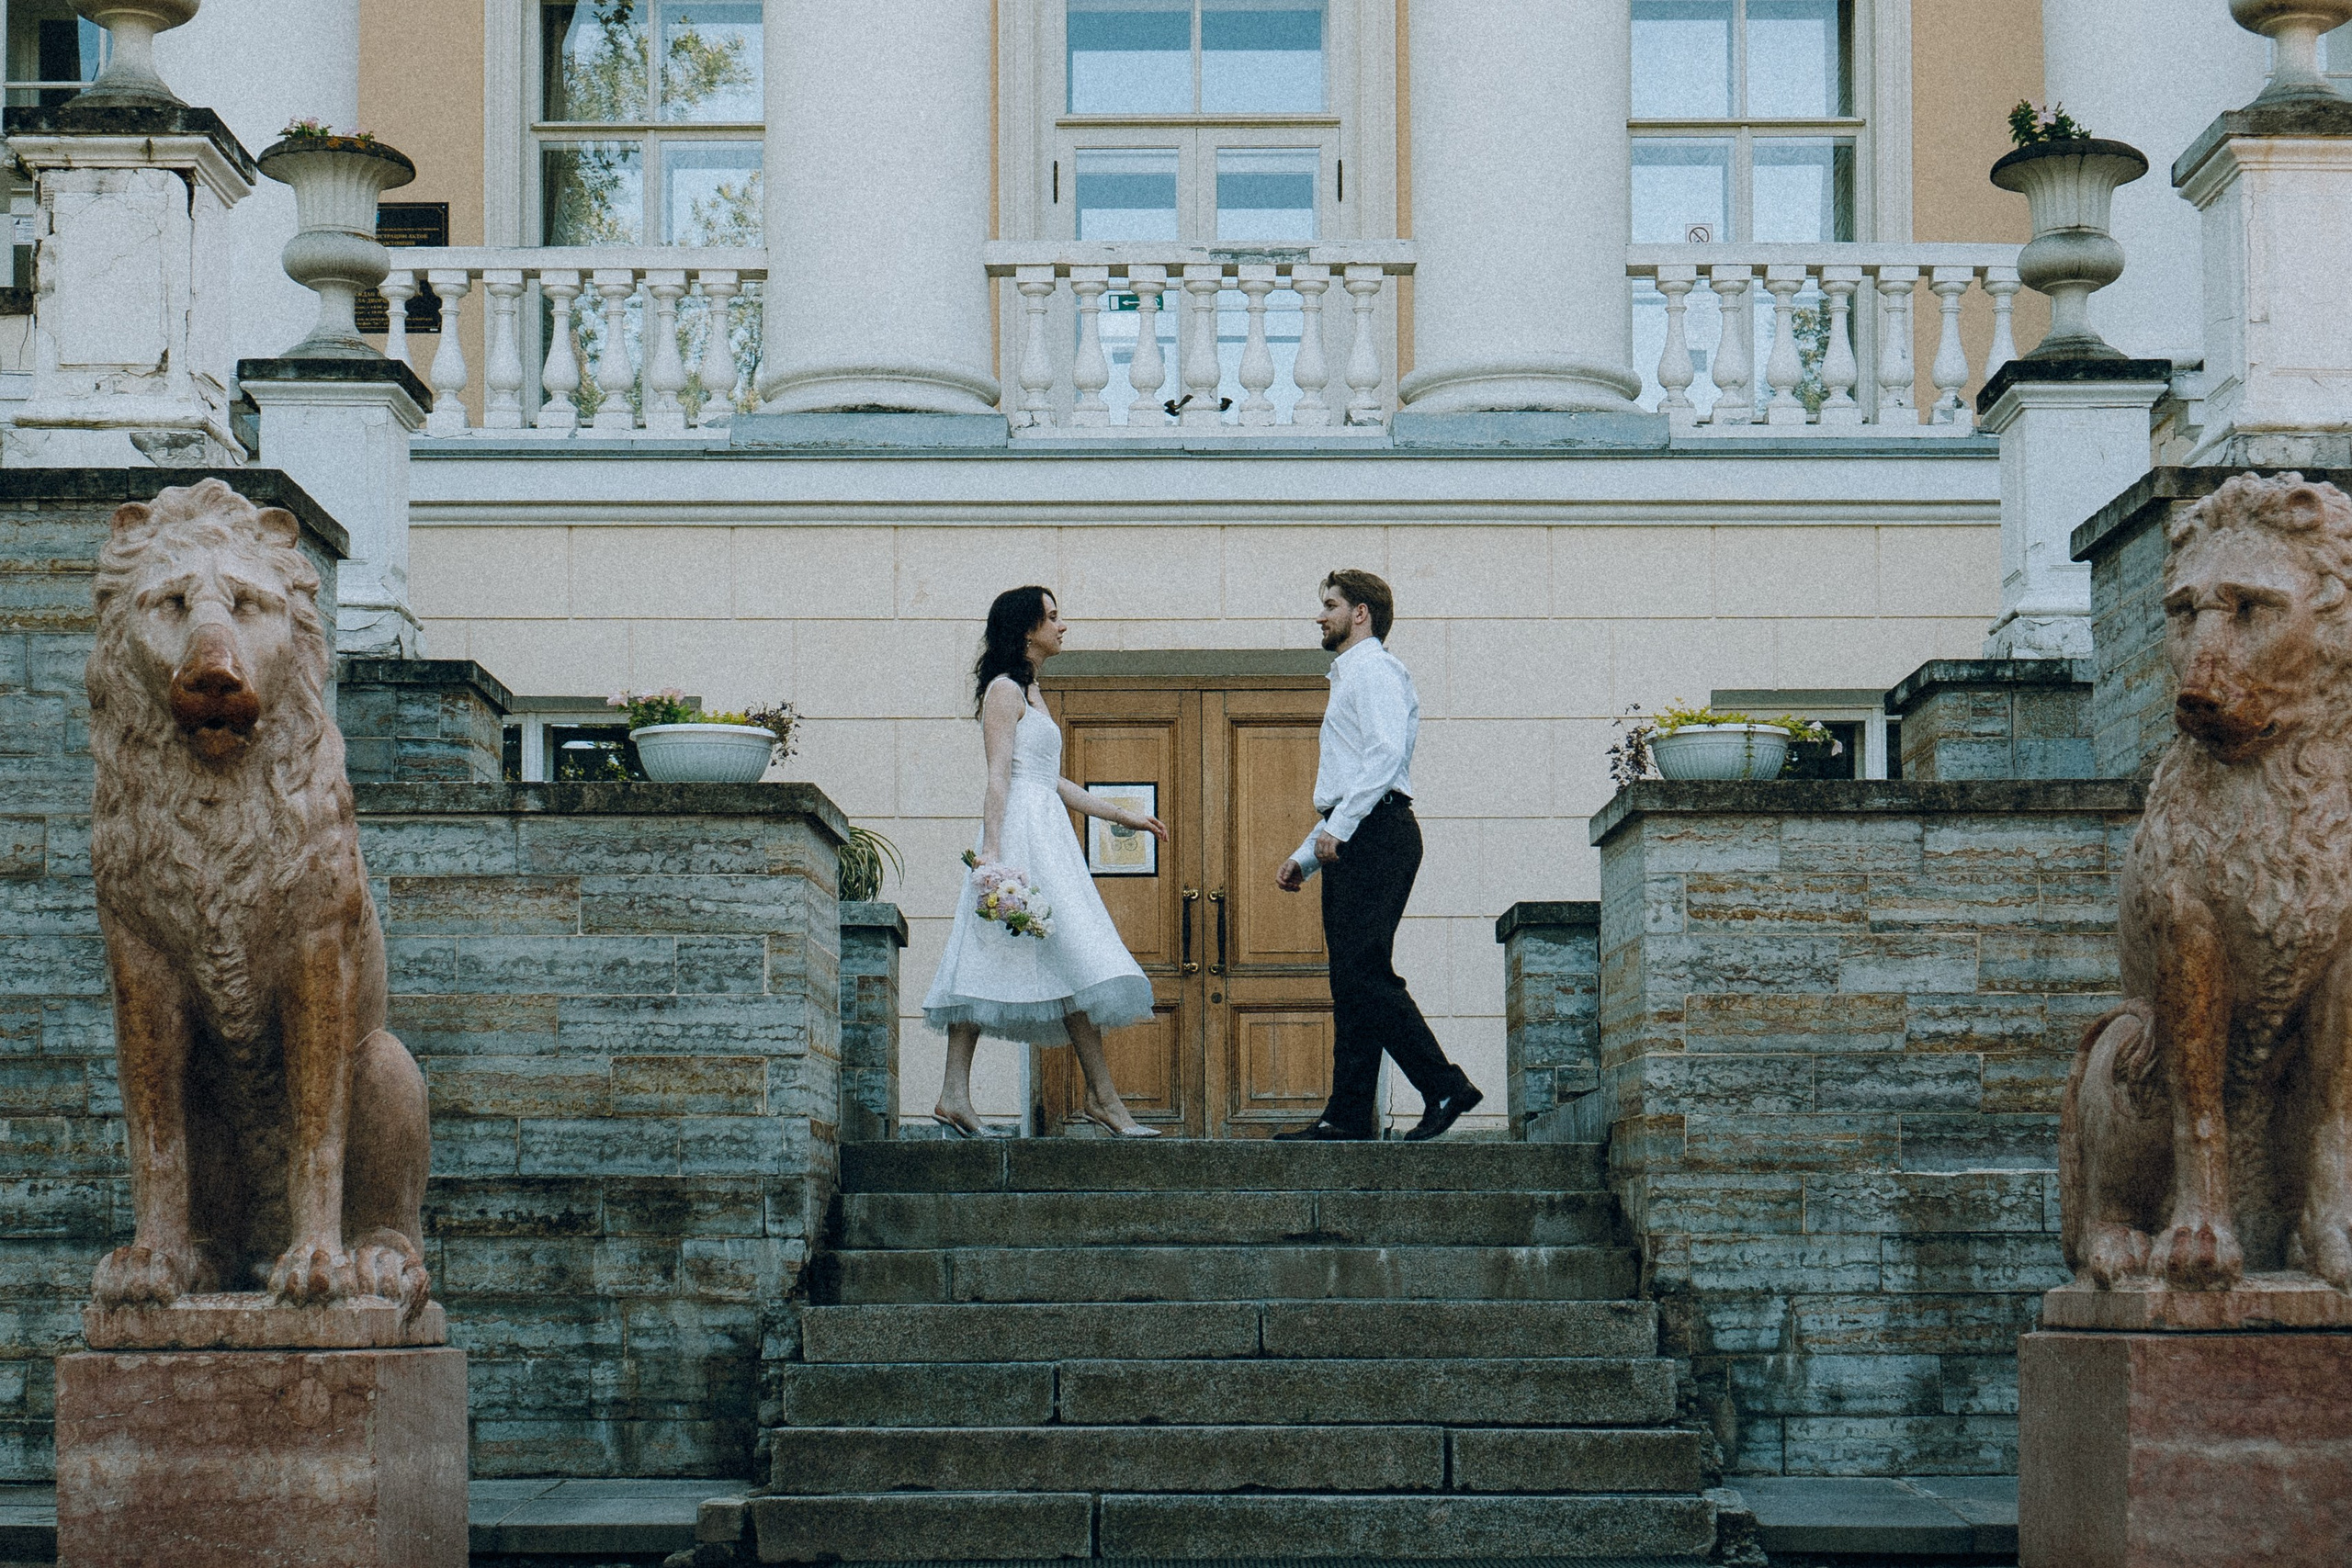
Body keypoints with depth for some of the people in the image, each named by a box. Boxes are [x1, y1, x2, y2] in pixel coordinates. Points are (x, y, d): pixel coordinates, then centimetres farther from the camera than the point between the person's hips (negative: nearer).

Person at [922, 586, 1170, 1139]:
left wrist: (1123, 815, 26)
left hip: (1047, 834, 9)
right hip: (1021, 833, -9)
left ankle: (955, 1095, -2)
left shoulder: (1029, 692, 22)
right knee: (1079, 961, -10)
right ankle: (1103, 1096, -10)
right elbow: (998, 777, -15)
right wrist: (990, 850, -22)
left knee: (984, 965, 2)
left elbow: (1053, 782, 24)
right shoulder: (1004, 690, -7)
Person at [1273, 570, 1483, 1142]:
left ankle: (1444, 1087, -16)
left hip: (1375, 834, -10)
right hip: (1350, 843, 10)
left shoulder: (1374, 669, -2)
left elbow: (1385, 755, -17)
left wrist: (1337, 828, -20)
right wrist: (1304, 858, 22)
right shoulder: (1348, 680, 29)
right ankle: (1349, 1114, 2)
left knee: (1364, 974, -17)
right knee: (1349, 983, 4)